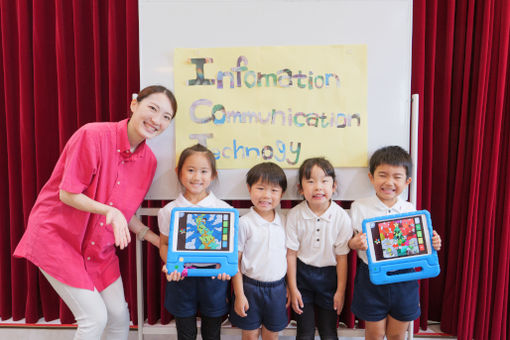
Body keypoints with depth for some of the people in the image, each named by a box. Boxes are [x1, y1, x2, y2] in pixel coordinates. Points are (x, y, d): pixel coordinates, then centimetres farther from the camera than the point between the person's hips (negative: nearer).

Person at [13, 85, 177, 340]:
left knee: (120, 316, 9)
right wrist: (109, 210, -33)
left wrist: (157, 240, 0)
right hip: (57, 236, -6)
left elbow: (124, 211, 6)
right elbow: (67, 194, -20)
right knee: (95, 318, -5)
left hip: (99, 247, 6)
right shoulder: (93, 135, -22)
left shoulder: (148, 160, -4)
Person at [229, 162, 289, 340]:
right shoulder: (244, 223, -13)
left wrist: (290, 288, 12)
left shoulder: (284, 222, -1)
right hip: (250, 287, -3)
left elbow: (288, 256, 8)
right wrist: (239, 295, -8)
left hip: (277, 288, 3)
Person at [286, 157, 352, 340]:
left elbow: (342, 257, -6)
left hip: (329, 275, 0)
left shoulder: (341, 217, -13)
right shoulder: (295, 215, -12)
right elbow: (291, 253, -7)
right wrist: (293, 289, -5)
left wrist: (340, 291, -2)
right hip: (302, 274, 0)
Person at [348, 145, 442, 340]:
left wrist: (432, 244, -10)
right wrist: (354, 243, -22)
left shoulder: (410, 210, 0)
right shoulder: (359, 207, -6)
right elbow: (351, 242, -1)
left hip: (404, 279, 2)